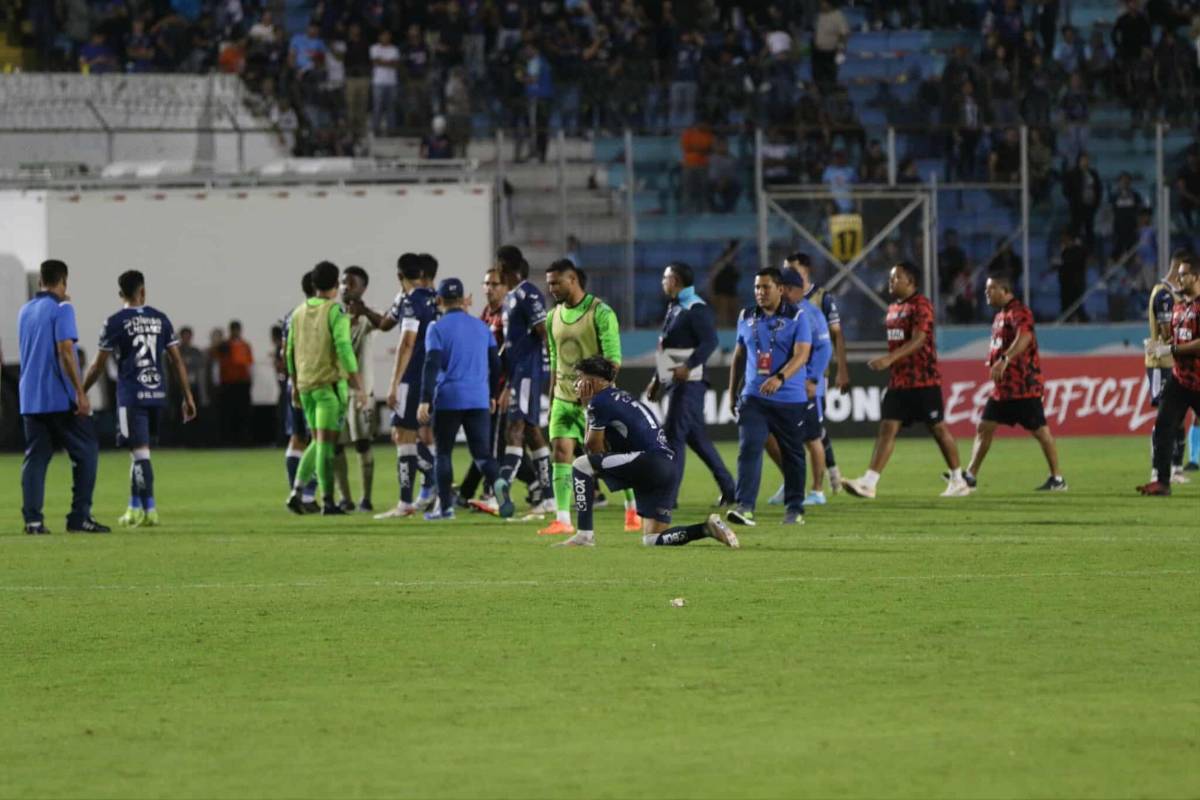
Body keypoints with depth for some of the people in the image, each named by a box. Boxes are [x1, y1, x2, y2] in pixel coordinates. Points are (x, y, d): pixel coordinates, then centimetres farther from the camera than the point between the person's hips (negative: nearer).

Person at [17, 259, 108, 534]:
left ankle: (32, 519, -3)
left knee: (35, 457, 6)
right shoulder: (61, 308, -8)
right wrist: (80, 393, -17)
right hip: (60, 398, -7)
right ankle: (79, 517, -3)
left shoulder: (25, 311, 14)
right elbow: (65, 351, -17)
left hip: (30, 398, 7)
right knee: (85, 452, 2)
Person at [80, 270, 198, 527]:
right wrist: (188, 397, 11)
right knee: (139, 450, 17)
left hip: (131, 395, -5)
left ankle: (149, 510, -9)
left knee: (140, 452, -5)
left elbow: (99, 366, -4)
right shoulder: (160, 319, 7)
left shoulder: (115, 322, -4)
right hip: (157, 393, 5)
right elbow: (177, 361, 6)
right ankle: (135, 507, 22)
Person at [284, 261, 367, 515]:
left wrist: (295, 386, 23)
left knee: (319, 442, 16)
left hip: (305, 385, 6)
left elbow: (291, 352, 14)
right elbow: (344, 348, -18)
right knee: (326, 442, -4)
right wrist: (357, 386, -17)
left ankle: (297, 490, 3)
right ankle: (327, 501, -3)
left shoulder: (299, 312, 10)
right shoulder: (335, 312, -9)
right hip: (330, 383, -6)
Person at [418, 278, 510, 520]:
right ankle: (497, 484, -26)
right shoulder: (481, 327, 12)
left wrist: (425, 400, -14)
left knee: (443, 453, 9)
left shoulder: (437, 328, -2)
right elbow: (495, 364, 15)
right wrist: (491, 394, 27)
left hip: (448, 399, -3)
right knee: (481, 452, 3)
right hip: (479, 399, 3)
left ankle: (445, 506, 7)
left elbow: (432, 366, -11)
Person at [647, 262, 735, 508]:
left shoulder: (696, 309, -13)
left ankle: (667, 496, -10)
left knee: (673, 435, -10)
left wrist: (688, 366, -31)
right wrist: (657, 379, 23)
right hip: (675, 383, 10)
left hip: (688, 383, -10)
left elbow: (710, 341, -24)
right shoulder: (674, 308, 17)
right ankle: (728, 489, 21)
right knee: (696, 437, 13)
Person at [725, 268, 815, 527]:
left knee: (793, 455, 8)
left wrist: (780, 378, -32)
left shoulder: (796, 318, -5)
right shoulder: (747, 318, 9)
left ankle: (795, 509, 21)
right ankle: (745, 507, -21)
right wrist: (732, 392, 19)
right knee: (749, 449, -14)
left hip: (791, 400, -2)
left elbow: (801, 355, -16)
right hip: (753, 398, 2)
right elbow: (739, 356, 19)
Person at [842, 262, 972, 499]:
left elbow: (918, 340, -22)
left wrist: (889, 359, -31)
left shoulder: (921, 305, -12)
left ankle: (958, 481, 15)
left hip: (924, 381, -7)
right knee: (887, 428, -3)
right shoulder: (893, 308, 15)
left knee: (938, 428, 3)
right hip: (899, 380, 7)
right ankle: (869, 482, -11)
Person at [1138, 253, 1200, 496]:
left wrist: (1170, 349, -21)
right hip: (1179, 377, 7)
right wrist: (1158, 345, 2)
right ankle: (1161, 480, -6)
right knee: (1163, 427, -5)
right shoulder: (1179, 306, 13)